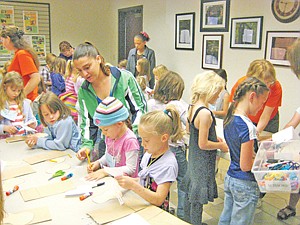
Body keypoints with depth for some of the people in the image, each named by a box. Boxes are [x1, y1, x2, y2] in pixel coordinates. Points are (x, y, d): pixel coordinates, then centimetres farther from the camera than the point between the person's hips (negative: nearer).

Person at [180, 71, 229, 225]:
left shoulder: (192, 107, 0)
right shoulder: (205, 113, -26)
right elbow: (203, 144, -24)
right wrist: (221, 146, -8)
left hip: (193, 157, 9)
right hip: (203, 161, -9)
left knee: (190, 192, 22)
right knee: (198, 197, 5)